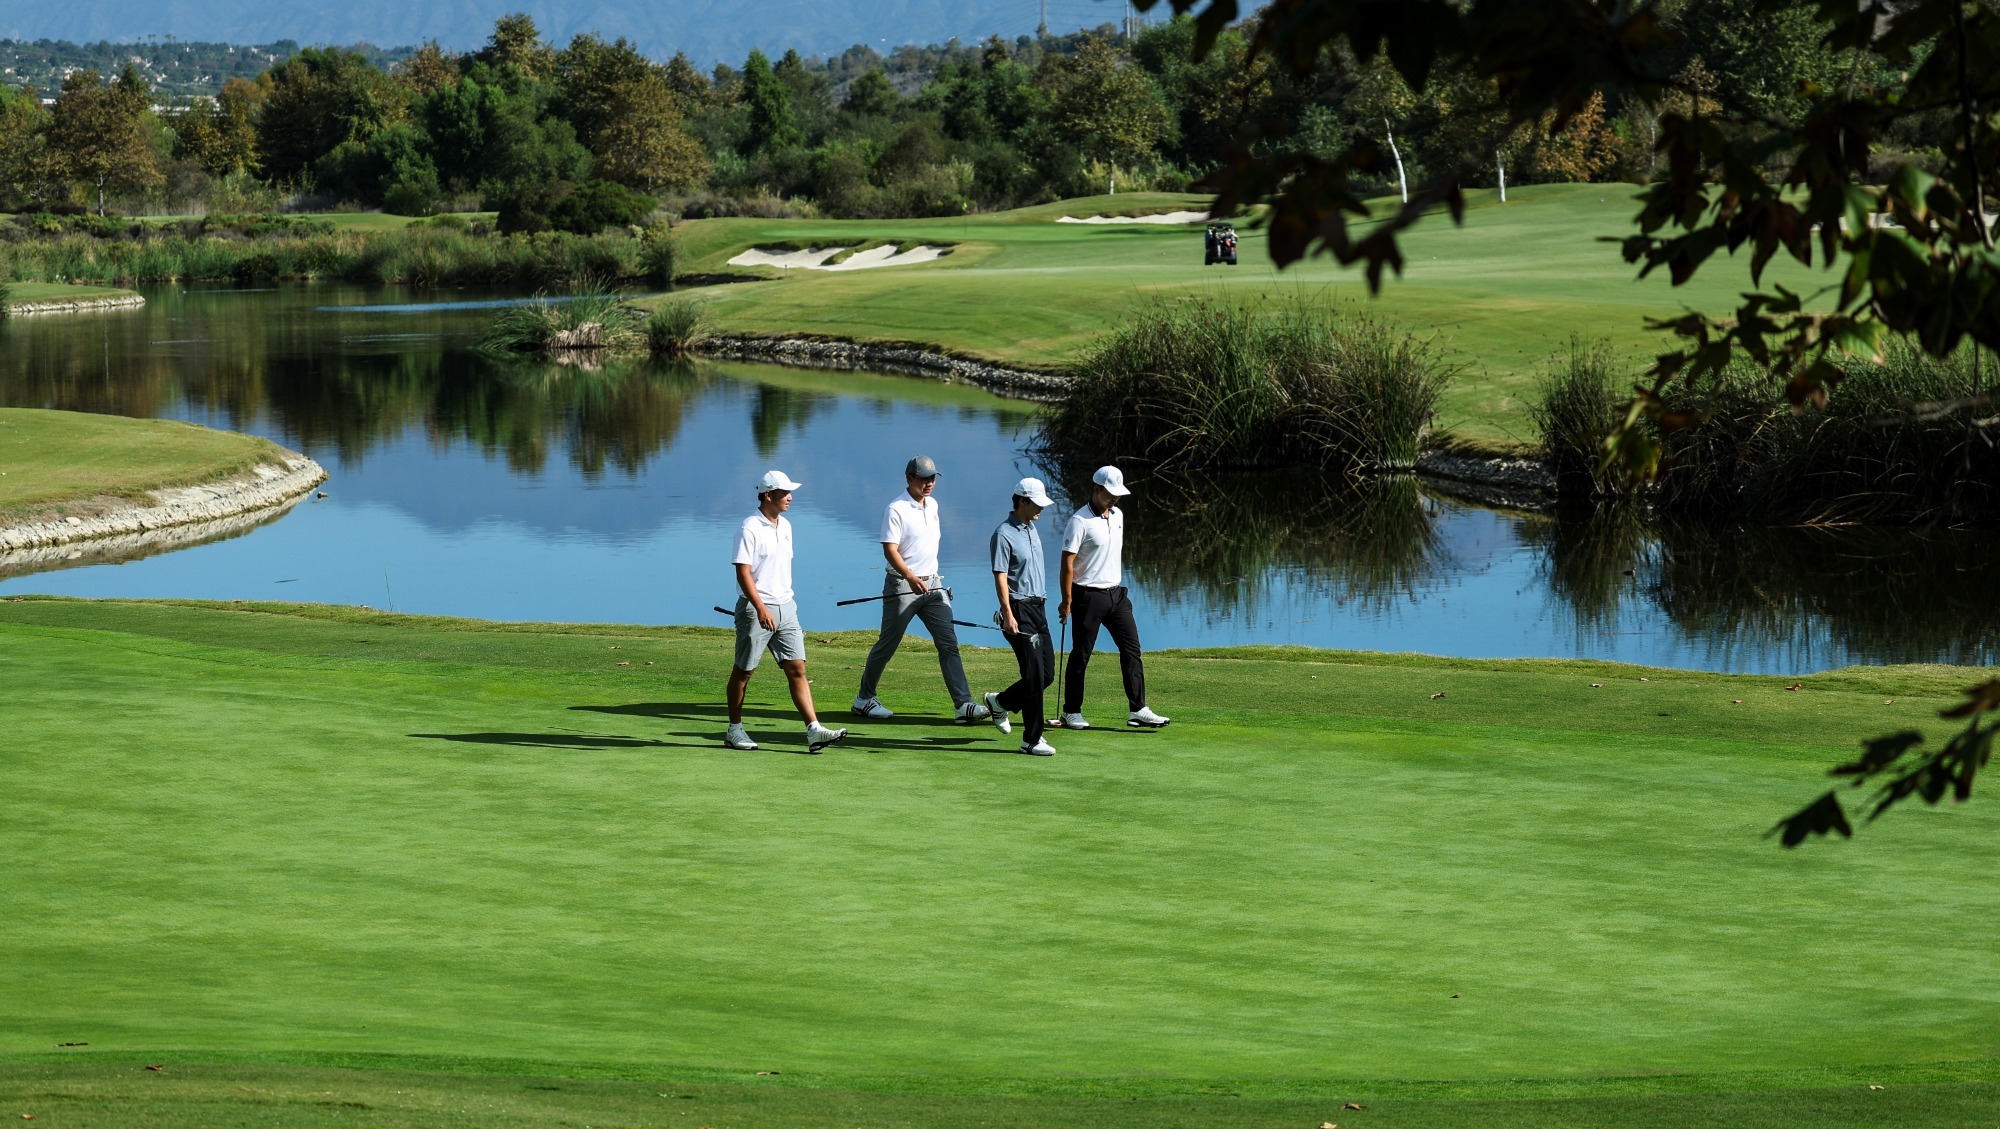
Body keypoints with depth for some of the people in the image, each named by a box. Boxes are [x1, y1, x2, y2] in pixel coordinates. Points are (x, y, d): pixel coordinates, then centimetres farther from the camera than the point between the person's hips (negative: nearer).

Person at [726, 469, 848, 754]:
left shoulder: (785, 526, 12)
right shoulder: (750, 528, -12)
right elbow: (743, 572, -18)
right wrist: (761, 608, -26)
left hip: (785, 608, 7)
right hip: (756, 608, -7)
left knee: (797, 668, -2)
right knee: (743, 671, 5)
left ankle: (814, 730, -9)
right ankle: (734, 730, 16)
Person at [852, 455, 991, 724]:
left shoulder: (932, 505, 11)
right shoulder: (896, 510, -13)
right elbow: (890, 550, -21)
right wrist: (911, 577, -35)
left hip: (933, 583, 6)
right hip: (902, 585, -6)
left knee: (948, 643, -4)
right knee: (887, 644, 4)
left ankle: (963, 704, -9)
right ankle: (864, 699, 20)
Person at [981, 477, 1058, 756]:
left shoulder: (1032, 529, 16)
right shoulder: (1004, 535, -12)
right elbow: (1000, 577, -17)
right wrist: (1007, 613, -26)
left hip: (1038, 607, 9)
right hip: (1020, 609, -9)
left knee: (1047, 674, 9)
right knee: (1035, 674, -10)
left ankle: (1000, 703, 30)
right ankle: (1032, 739, -3)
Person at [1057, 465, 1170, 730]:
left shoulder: (1117, 515, 10)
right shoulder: (1080, 521, -14)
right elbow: (1068, 562, -14)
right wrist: (1067, 601, -16)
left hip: (1115, 593, 7)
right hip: (1089, 596, -7)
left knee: (1132, 649, 0)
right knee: (1081, 655, 2)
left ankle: (1138, 710, 0)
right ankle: (1071, 712, 13)